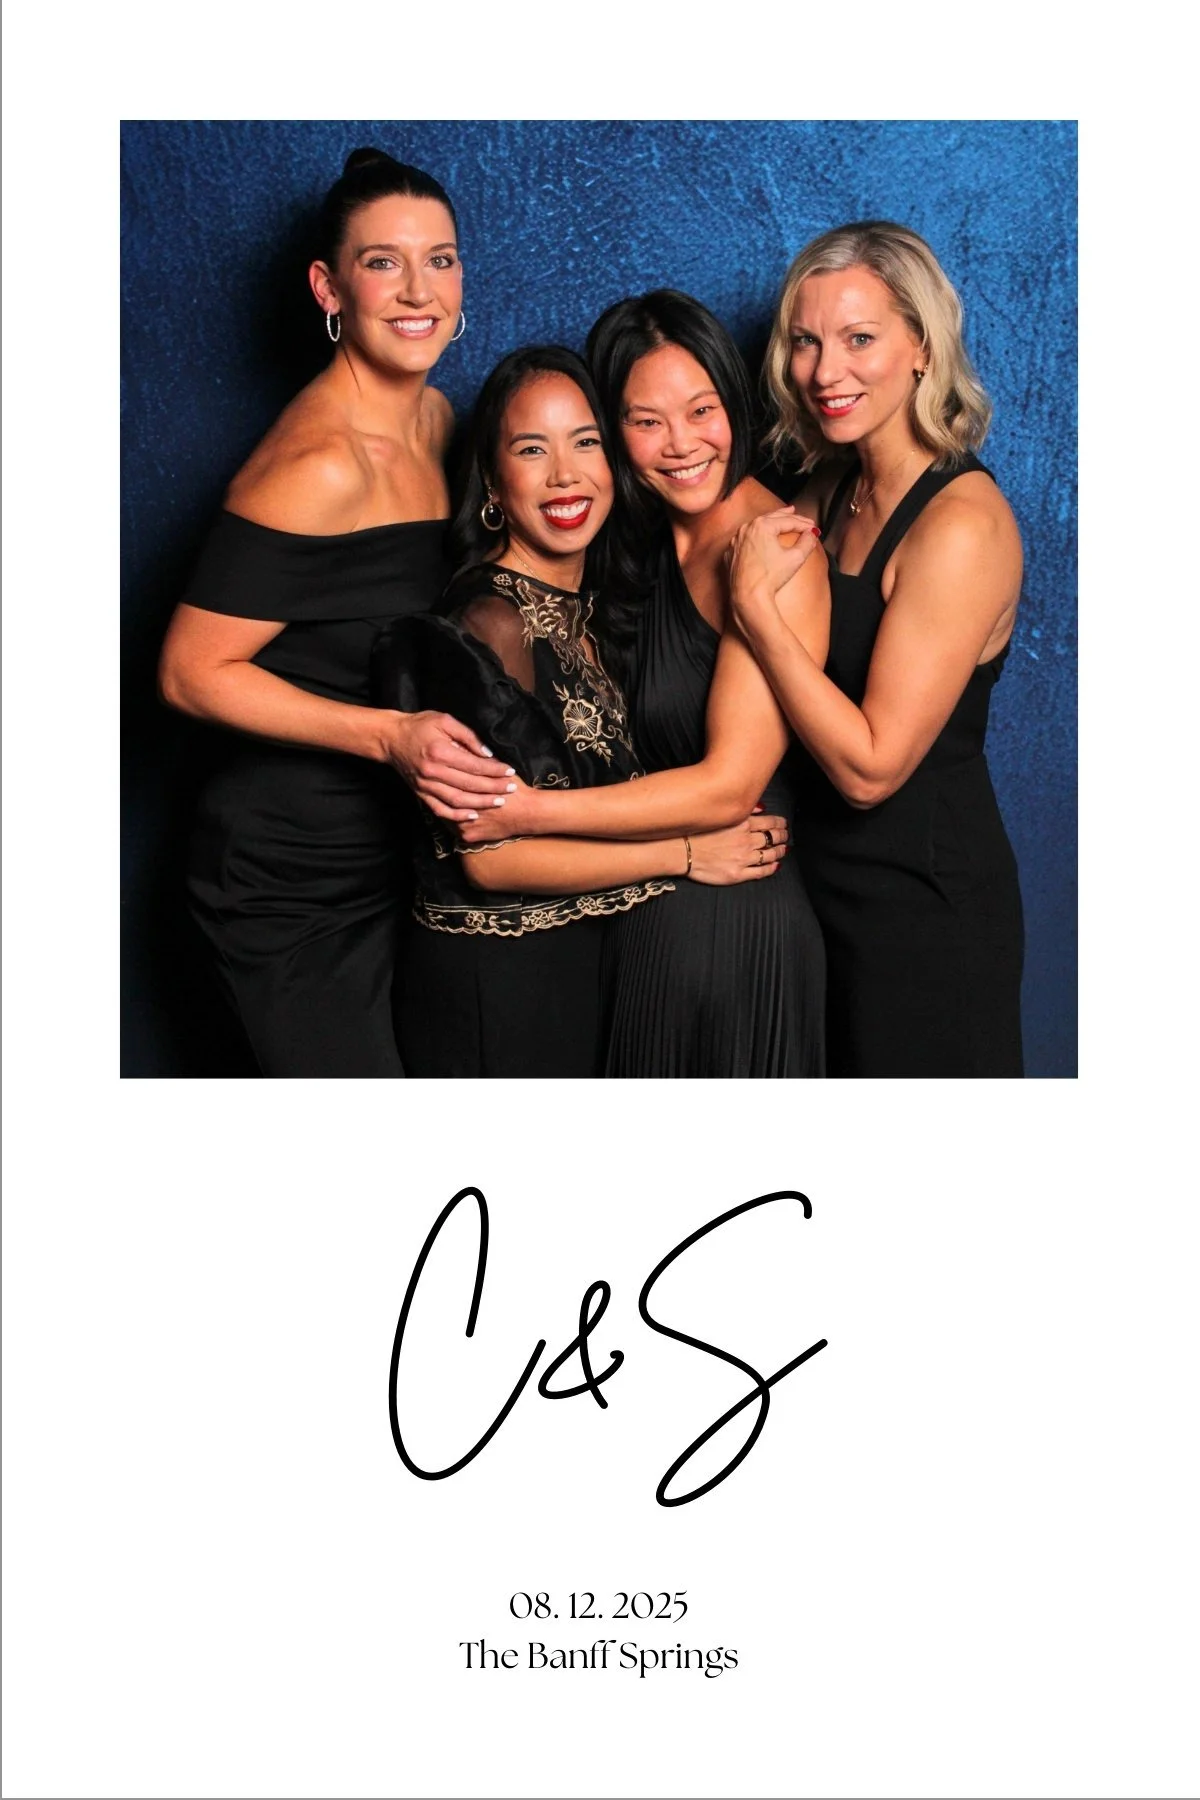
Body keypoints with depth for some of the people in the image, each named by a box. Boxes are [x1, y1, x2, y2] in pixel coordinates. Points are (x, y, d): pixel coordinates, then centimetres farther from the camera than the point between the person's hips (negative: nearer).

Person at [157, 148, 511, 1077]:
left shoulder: (433, 418, 4)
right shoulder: (320, 463, -22)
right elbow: (193, 673, -20)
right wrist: (392, 735, -27)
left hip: (392, 858, 8)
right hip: (292, 887, -8)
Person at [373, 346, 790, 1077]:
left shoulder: (584, 607, 5)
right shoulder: (491, 622, -20)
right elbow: (489, 856, -23)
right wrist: (686, 853, -17)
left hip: (578, 958, 8)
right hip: (499, 981, -8)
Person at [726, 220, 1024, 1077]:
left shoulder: (961, 524, -22)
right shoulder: (833, 490, 3)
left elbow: (871, 766, -25)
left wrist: (754, 602, -23)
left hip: (922, 908, -8)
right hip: (830, 878, 8)